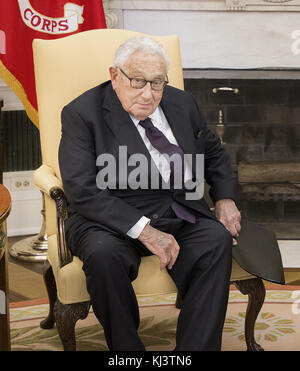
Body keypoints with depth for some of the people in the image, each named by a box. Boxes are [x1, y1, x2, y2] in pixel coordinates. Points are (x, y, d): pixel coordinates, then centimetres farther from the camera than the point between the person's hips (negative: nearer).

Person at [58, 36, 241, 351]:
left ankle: (195, 348, -22)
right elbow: (81, 191, -16)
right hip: (110, 219, -3)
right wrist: (143, 230, -24)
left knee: (218, 239, -26)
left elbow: (214, 153, 26)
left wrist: (224, 198, 5)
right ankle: (127, 350, -16)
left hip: (178, 215, 4)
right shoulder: (81, 113, -5)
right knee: (104, 254, -36)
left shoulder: (181, 103, 12)